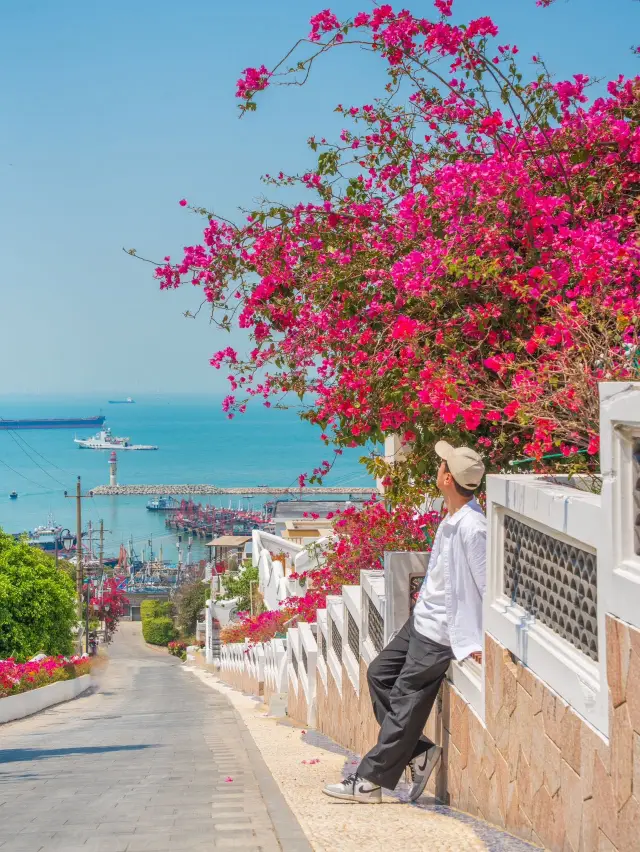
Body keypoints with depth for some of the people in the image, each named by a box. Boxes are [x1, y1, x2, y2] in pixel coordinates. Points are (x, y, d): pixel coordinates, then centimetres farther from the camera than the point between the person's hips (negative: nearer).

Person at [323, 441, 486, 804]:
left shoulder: (472, 527, -26)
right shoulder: (452, 519, 3)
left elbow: (489, 584, -24)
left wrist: (485, 641, -20)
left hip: (440, 631, -10)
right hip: (422, 619, 10)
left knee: (405, 702, -3)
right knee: (379, 674, 15)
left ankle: (371, 780, 7)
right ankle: (419, 752, 18)